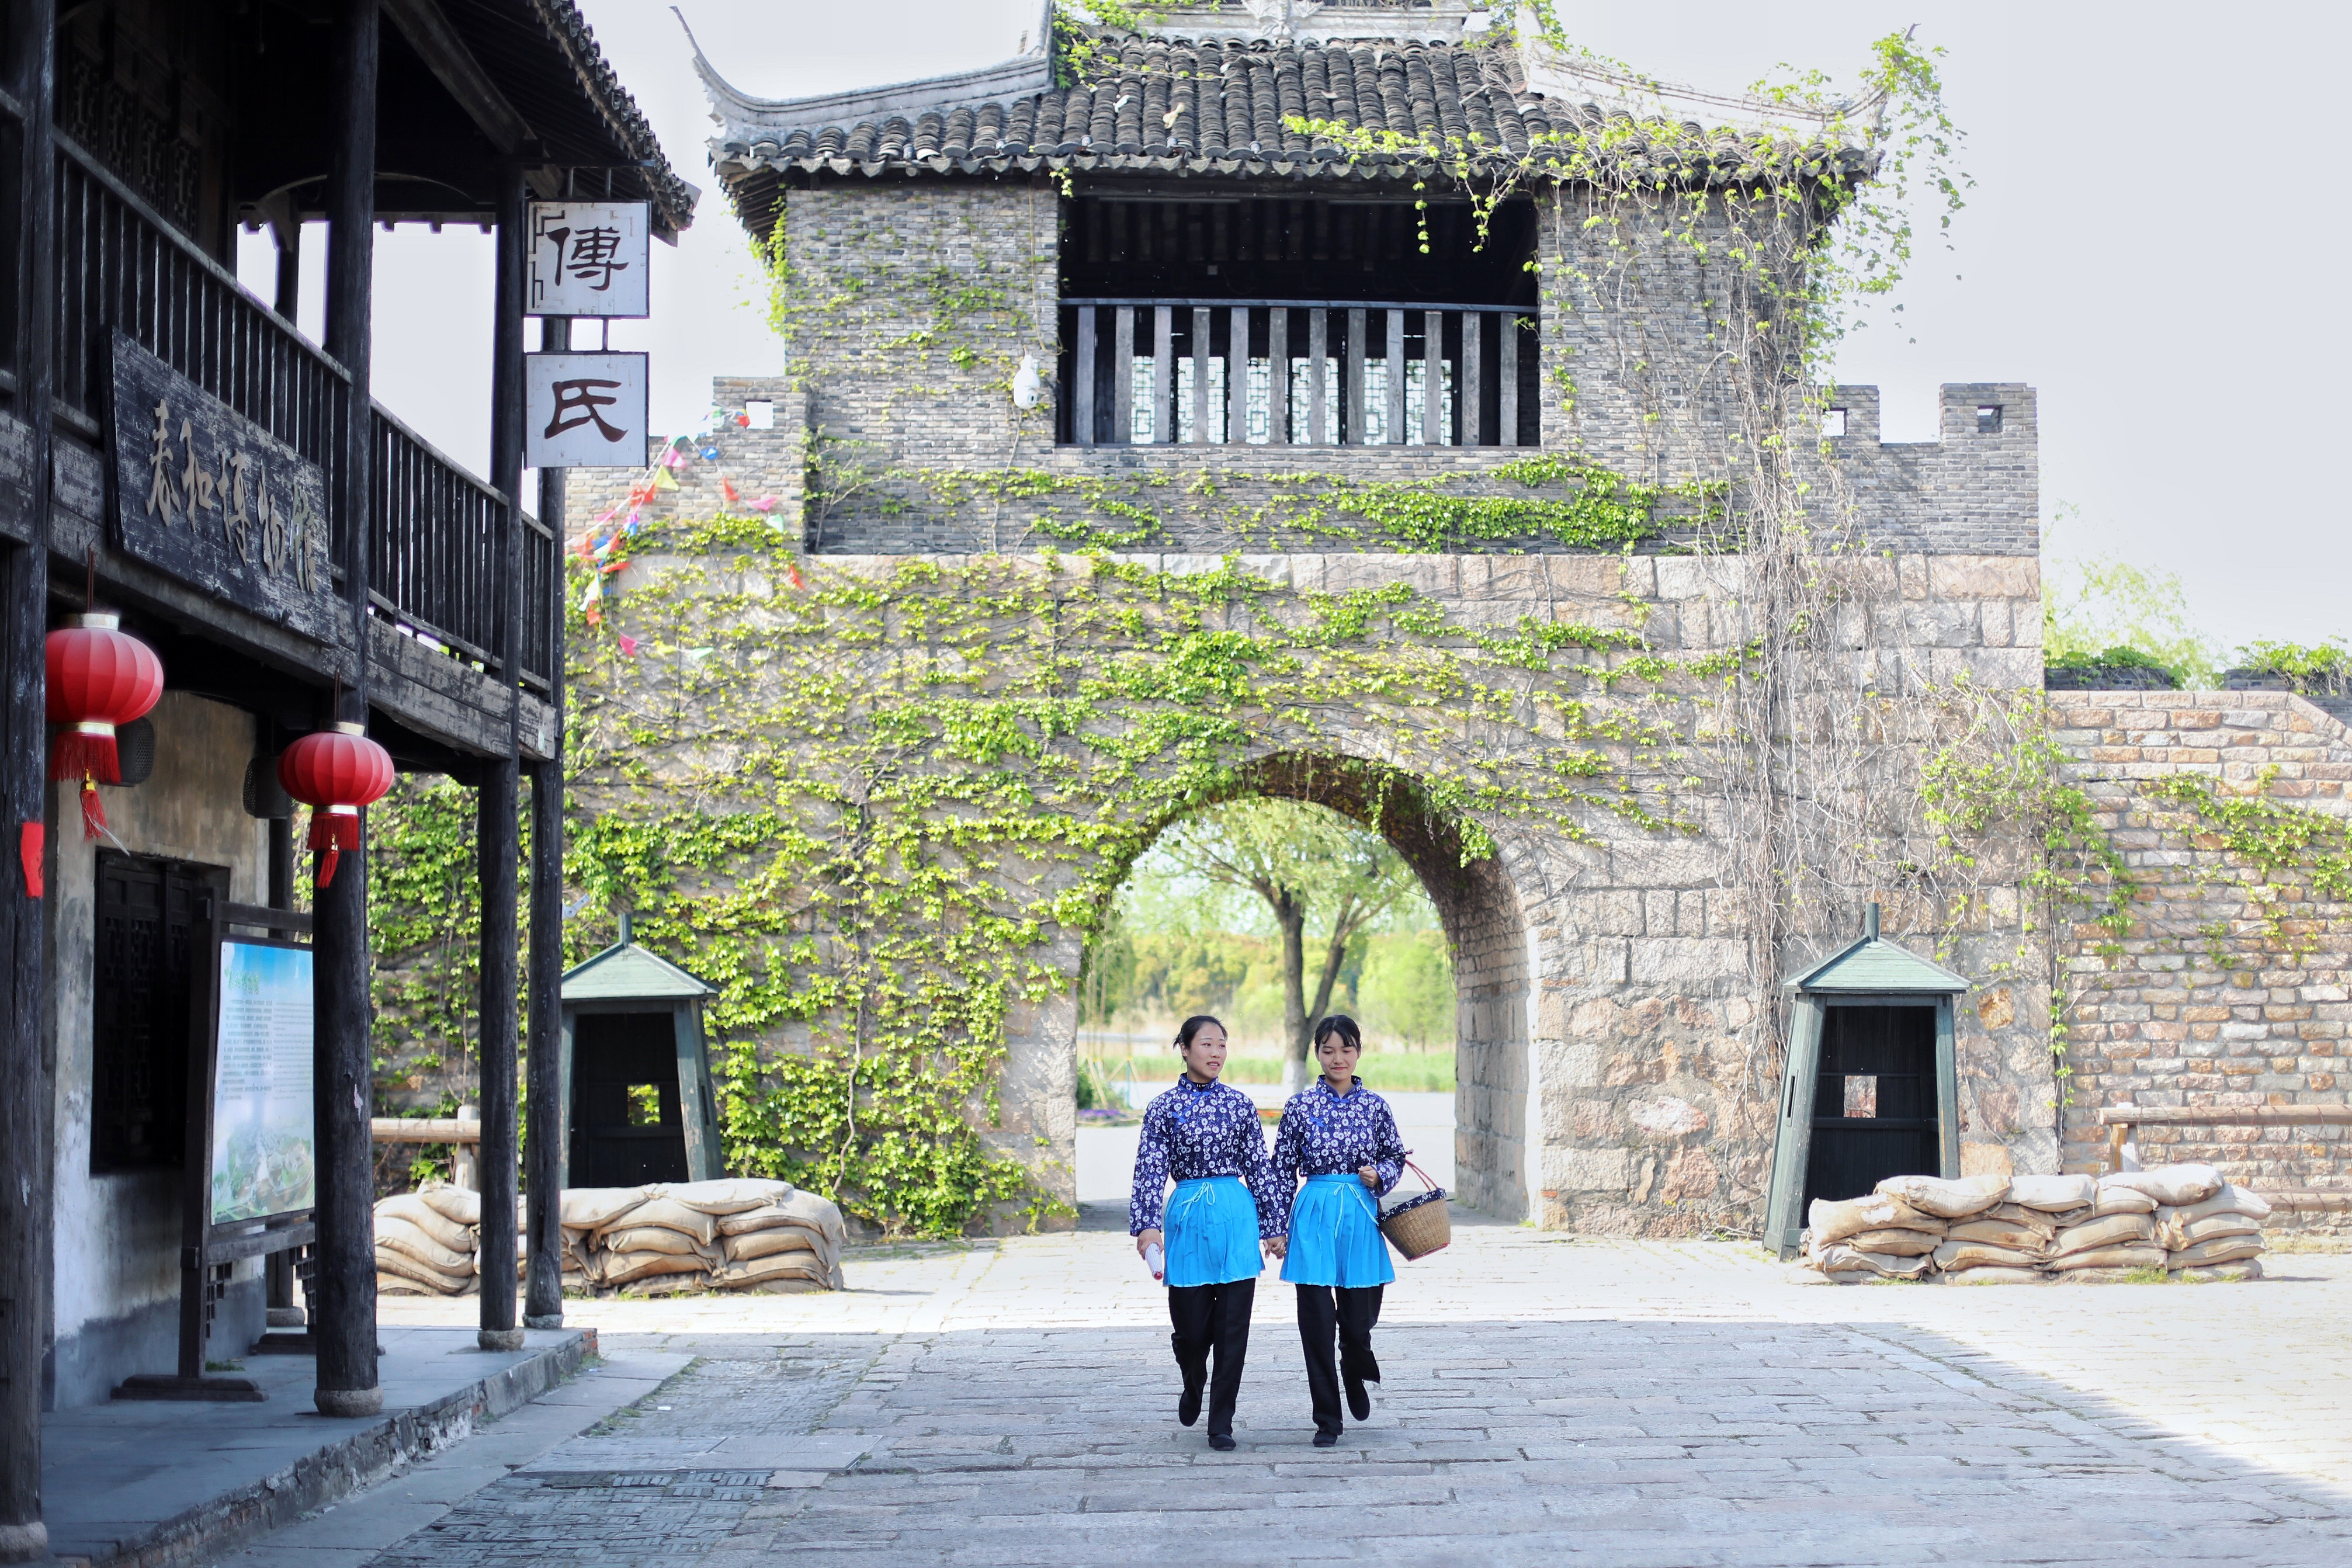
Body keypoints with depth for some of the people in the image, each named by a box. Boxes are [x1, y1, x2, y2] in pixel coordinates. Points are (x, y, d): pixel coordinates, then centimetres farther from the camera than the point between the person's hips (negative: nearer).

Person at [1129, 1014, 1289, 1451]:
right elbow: (1150, 1171, -2)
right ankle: (1193, 1388, 36)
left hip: (1237, 1218, 1)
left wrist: (1273, 1226, 8)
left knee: (1233, 1326, -2)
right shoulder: (1164, 1107, 2)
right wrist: (1147, 1225, -13)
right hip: (1188, 1217, -1)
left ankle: (1221, 1423, 8)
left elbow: (1259, 1168, 9)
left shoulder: (1240, 1104, 7)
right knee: (1191, 1325, 2)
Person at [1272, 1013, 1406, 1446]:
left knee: (1359, 1314, 3)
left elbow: (1397, 1157, 14)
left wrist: (1378, 1175, -7)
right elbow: (1283, 1168, 4)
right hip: (1314, 1215, -1)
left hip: (1360, 1215, 1)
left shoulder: (1374, 1106, 4)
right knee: (1317, 1317, -3)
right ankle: (1327, 1419, 7)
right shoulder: (1301, 1105, 1)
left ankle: (1357, 1377, 39)